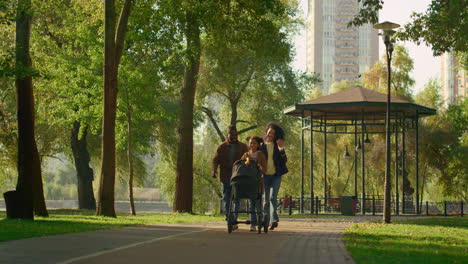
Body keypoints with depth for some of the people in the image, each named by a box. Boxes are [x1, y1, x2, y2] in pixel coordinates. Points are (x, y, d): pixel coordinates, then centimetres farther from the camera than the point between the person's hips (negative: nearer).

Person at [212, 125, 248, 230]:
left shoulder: (242, 147, 10)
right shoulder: (222, 147, 9)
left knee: (236, 199, -7)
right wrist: (214, 169, -18)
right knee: (226, 199, 3)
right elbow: (215, 160, 3)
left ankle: (234, 221, -8)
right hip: (226, 177, 1)